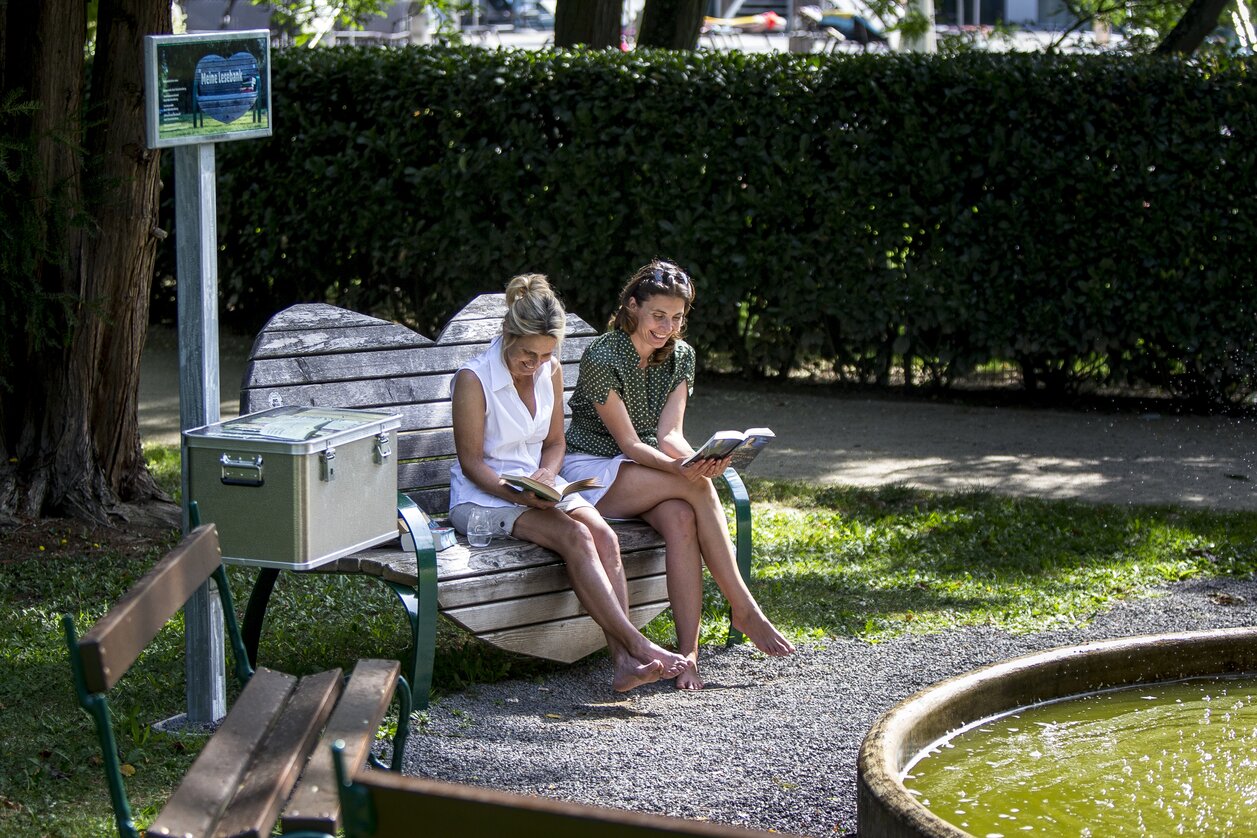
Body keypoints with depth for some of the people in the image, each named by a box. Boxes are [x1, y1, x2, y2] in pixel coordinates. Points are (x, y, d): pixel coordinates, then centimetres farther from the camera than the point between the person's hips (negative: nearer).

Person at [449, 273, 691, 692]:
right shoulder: (473, 380, -13)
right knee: (575, 537, -31)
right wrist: (517, 495, -26)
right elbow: (471, 462, -11)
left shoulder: (551, 371, 5)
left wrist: (547, 474, -8)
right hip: (484, 497, -6)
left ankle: (624, 662, -35)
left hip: (540, 486, 6)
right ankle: (637, 645, -35)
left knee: (604, 536, -25)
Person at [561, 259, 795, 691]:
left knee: (681, 518, -31)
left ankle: (688, 654, -35)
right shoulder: (602, 358, -18)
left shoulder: (680, 355, 3)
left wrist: (699, 460, -29)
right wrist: (681, 470, -37)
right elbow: (630, 444, -19)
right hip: (593, 471, -5)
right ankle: (744, 610, -24)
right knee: (698, 489, -29)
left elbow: (669, 435, -6)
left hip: (645, 470, 5)